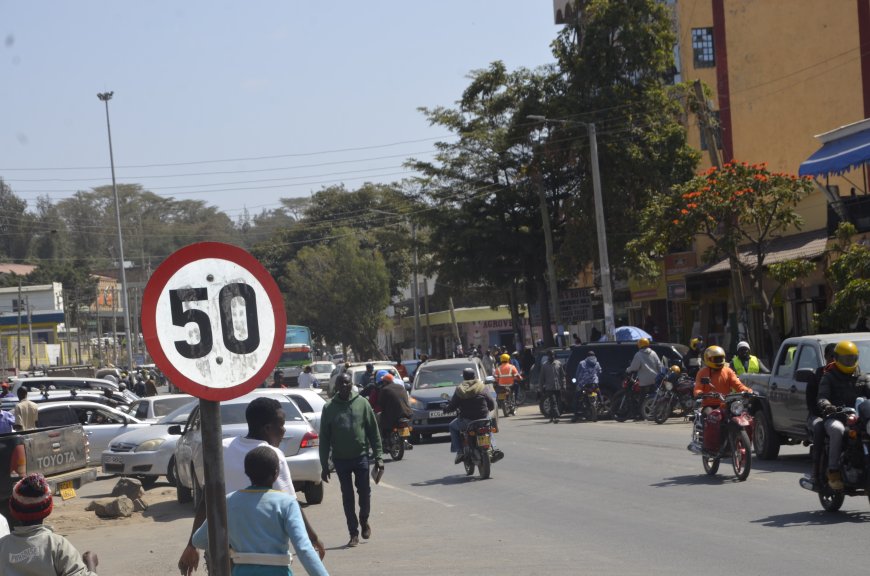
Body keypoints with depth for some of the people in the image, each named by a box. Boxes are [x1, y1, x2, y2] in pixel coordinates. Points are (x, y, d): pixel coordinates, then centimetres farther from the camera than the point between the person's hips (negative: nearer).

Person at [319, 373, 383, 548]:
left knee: (364, 491, 2)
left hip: (361, 456, 0)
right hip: (341, 459, 0)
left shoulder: (362, 403, 0)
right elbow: (324, 438, 2)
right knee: (347, 496, 5)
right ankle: (354, 533, 13)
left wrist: (378, 457, -5)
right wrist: (325, 465, -2)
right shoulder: (329, 408, 0)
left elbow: (374, 432, 1)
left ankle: (364, 520, 30)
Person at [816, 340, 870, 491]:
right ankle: (833, 472, -34)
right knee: (837, 430, -38)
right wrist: (826, 405, -29)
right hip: (835, 417, -4)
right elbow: (822, 397, -5)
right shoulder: (828, 377, 10)